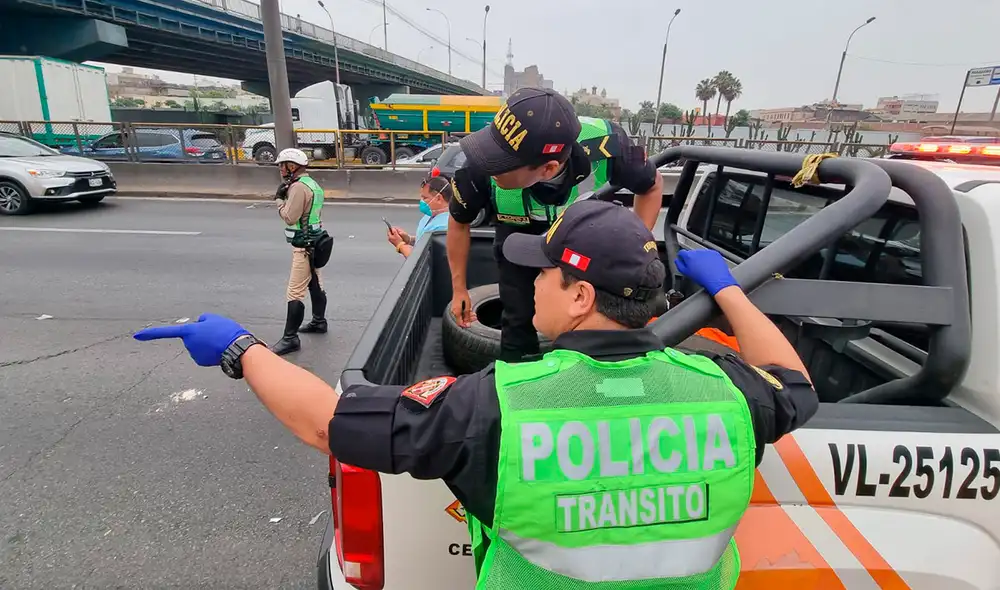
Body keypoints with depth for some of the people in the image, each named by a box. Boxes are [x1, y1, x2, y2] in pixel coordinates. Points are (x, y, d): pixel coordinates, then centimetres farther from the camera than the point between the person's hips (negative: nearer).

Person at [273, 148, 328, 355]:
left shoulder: (298, 186, -19)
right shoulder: (310, 183, 13)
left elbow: (289, 217, -17)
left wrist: (280, 199, -7)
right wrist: (287, 197, 6)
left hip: (304, 246, -11)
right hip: (313, 242, 11)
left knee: (294, 293, -8)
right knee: (315, 285, 21)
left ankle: (290, 338, -4)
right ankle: (319, 322, 36)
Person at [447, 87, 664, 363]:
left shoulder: (606, 145, -39)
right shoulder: (481, 168, -38)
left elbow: (652, 186, -14)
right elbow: (459, 223, -14)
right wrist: (459, 288, -3)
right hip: (519, 241, 0)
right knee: (519, 321, 1)